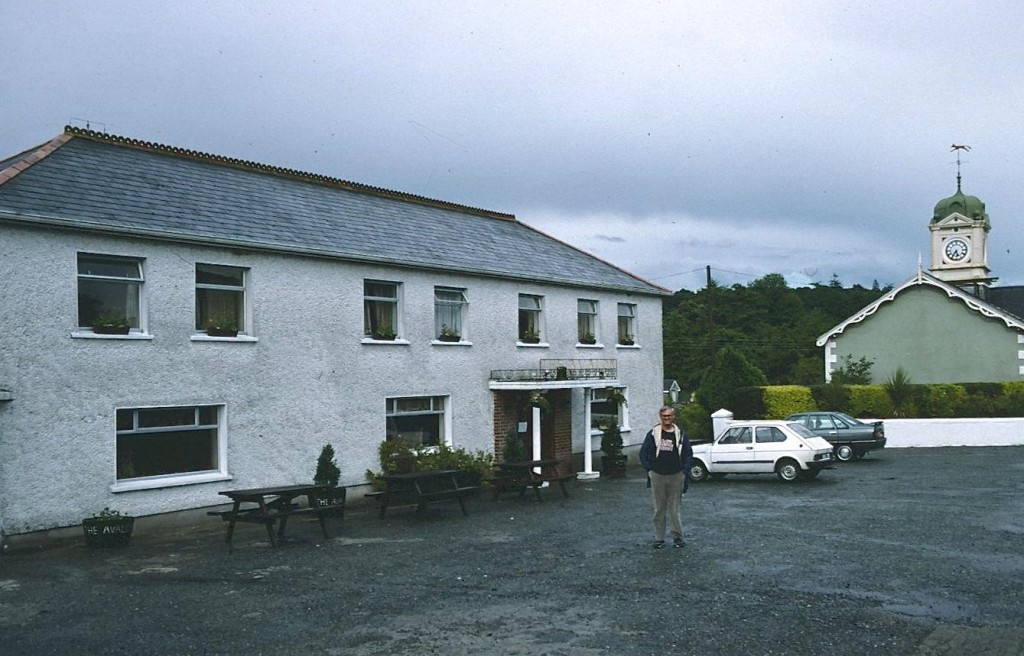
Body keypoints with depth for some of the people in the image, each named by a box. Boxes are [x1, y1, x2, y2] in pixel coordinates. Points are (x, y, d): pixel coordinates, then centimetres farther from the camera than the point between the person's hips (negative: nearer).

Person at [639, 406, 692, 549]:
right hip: (657, 476, 0)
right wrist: (649, 469, -1)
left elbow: (688, 454, 8)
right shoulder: (653, 434, 2)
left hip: (676, 476, 0)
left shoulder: (681, 434, 5)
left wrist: (685, 473, 0)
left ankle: (677, 537, 10)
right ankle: (659, 538, 11)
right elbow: (643, 453, 7)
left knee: (674, 509, 2)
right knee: (659, 509, 6)